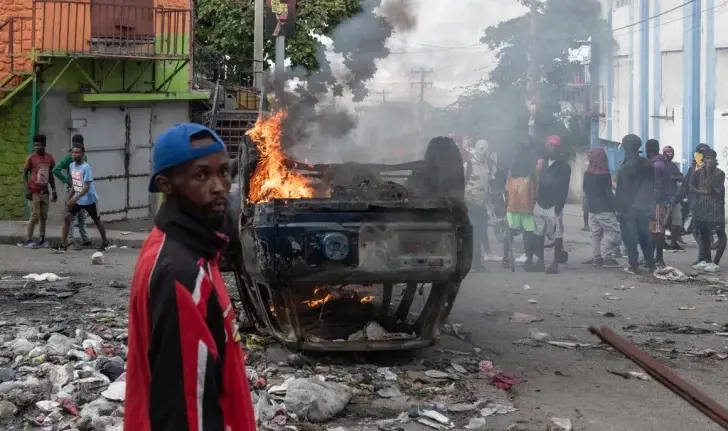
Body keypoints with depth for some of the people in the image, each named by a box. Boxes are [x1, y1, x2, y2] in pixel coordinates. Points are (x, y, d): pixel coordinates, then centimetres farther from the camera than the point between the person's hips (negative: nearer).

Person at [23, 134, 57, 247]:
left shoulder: (50, 158, 5)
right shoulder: (31, 158, -8)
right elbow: (24, 174, -4)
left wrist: (54, 190, 9)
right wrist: (27, 190, -13)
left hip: (45, 192, 4)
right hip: (34, 192, -4)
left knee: (44, 217, 6)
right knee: (35, 217, -8)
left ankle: (42, 239, 13)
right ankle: (28, 240, -1)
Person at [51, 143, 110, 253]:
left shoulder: (86, 167, -21)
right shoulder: (72, 165, 2)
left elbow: (86, 187, -25)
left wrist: (75, 198, -35)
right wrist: (69, 198, 13)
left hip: (89, 199, -6)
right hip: (77, 199, 6)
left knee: (97, 221, 10)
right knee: (67, 218, -7)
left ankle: (105, 243, 29)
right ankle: (63, 245, -6)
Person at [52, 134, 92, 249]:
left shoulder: (83, 156, 10)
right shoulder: (69, 157, -11)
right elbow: (56, 170, -17)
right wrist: (66, 181, -18)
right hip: (72, 189, -7)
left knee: (82, 215, 13)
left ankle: (85, 239, 21)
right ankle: (70, 239, -1)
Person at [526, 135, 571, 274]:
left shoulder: (564, 166, -4)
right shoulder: (544, 163, 16)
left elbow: (564, 188, -9)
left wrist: (559, 205, -17)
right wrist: (536, 200, 11)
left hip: (553, 206, -7)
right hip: (540, 204, 7)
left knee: (557, 235, -3)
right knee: (538, 234, 7)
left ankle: (555, 264, 0)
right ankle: (540, 262, 13)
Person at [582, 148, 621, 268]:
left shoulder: (587, 174, 6)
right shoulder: (604, 174, -14)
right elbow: (608, 192, -13)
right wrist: (614, 204, -4)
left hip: (592, 208, 8)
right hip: (605, 209, -8)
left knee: (596, 234, 14)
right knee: (613, 232, -3)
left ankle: (596, 258, 13)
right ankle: (607, 258, -9)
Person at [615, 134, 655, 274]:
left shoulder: (625, 166, -12)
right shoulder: (648, 164, 6)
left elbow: (622, 190, -13)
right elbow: (652, 186, 10)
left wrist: (619, 208, -9)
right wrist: (651, 207, 15)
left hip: (629, 208, -6)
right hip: (644, 207, 6)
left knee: (630, 237, -2)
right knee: (644, 236, 15)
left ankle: (634, 266, -5)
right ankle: (651, 263, 17)